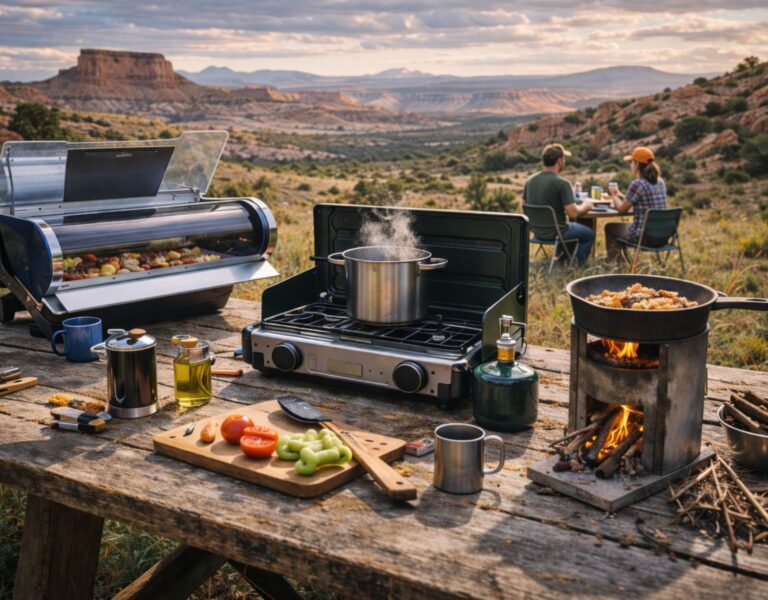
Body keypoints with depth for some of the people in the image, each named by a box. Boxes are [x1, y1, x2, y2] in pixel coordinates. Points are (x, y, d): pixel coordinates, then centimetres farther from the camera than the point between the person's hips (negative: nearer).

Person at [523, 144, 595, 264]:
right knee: (589, 234, 18)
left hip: (537, 231, 7)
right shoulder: (562, 183, -22)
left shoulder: (530, 180, -2)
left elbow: (524, 205, 11)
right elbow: (573, 213, -25)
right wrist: (585, 206, -2)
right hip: (554, 233, -7)